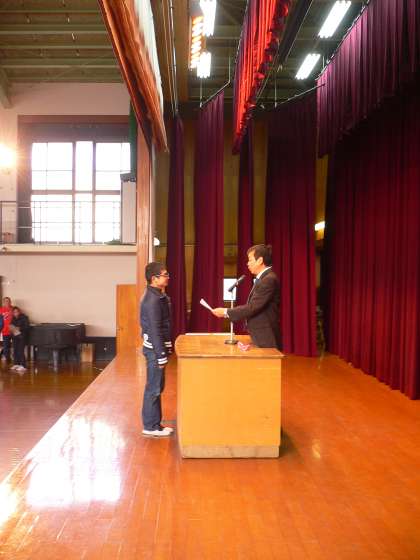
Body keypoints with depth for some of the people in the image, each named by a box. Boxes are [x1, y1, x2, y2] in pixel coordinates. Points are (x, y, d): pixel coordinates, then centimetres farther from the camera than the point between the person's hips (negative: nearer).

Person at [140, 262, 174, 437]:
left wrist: (166, 350, 15)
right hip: (154, 349, -10)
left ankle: (155, 423, 23)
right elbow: (154, 330, -21)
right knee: (154, 388, -1)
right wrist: (161, 355, -20)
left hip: (158, 347, 10)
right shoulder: (152, 300, -19)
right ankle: (150, 427, 8)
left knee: (157, 387, 15)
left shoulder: (158, 296, 11)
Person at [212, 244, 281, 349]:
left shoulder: (269, 279, -18)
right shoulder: (263, 278, 14)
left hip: (265, 339, -9)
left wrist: (226, 312, -14)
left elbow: (252, 307, -21)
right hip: (260, 337, 9)